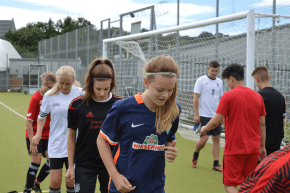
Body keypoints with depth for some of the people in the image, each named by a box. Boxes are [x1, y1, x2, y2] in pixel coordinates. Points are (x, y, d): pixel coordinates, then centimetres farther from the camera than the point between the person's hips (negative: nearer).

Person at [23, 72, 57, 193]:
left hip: (47, 135, 5)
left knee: (51, 160, 1)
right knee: (36, 161, -8)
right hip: (34, 135, -5)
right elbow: (29, 122, -16)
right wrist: (32, 142, -19)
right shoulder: (36, 98, -17)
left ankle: (36, 183, 24)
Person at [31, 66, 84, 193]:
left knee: (71, 181, 5)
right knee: (55, 182, -2)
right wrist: (39, 133, 0)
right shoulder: (49, 95, -4)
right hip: (56, 144, 0)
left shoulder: (79, 93, -5)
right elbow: (42, 115, 13)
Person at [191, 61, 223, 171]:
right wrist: (196, 114, -11)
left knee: (216, 139, 4)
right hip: (204, 115, -5)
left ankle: (216, 164, 10)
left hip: (216, 116, 5)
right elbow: (196, 98, -5)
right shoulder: (201, 80, -4)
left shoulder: (219, 82, 11)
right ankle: (195, 155, 21)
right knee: (204, 139, -8)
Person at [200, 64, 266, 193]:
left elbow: (216, 122, -11)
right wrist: (262, 147, 17)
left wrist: (204, 129, 9)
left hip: (234, 149, -5)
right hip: (253, 148, 6)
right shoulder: (258, 96, 6)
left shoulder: (228, 96, -10)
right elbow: (262, 124, 9)